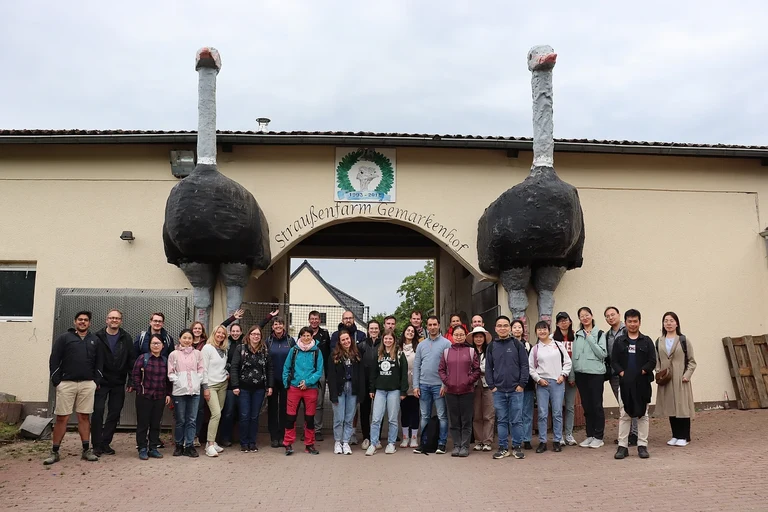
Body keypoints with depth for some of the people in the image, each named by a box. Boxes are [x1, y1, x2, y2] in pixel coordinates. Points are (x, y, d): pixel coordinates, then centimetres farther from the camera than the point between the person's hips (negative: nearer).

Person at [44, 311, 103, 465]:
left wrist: (97, 381, 4)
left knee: (84, 417, 5)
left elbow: (99, 362, 13)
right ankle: (54, 452, 7)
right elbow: (54, 360, 0)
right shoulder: (64, 338, 4)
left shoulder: (94, 340, 13)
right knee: (61, 418, -1)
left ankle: (86, 450, 11)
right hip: (66, 383, -2)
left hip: (88, 384, 2)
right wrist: (56, 381, -6)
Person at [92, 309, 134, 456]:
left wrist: (131, 380, -3)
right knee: (98, 412, -3)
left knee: (115, 414, 6)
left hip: (119, 383, 2)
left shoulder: (126, 339, 3)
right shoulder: (98, 337, -2)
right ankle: (96, 445, 8)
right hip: (101, 382, -2)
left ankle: (106, 443, 17)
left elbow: (131, 360, 3)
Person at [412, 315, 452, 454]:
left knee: (442, 416, 1)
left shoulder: (446, 343, -2)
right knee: (425, 416, 10)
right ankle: (424, 443, 17)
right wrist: (416, 385, 3)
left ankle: (442, 443, 9)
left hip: (439, 385, -4)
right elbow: (416, 366, 10)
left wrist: (445, 384, -14)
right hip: (423, 385, 4)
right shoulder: (421, 344, 11)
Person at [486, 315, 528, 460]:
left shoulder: (517, 344, 0)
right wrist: (492, 386, -1)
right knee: (501, 420, 8)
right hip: (498, 391, 2)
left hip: (516, 390, -2)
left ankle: (517, 447, 15)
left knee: (516, 420, 4)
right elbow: (488, 367, 7)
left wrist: (522, 384, -8)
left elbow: (524, 365, -1)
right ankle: (503, 448, 16)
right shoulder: (491, 346, 6)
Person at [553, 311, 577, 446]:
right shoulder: (552, 338, 1)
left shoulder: (575, 337, 6)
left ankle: (569, 434, 15)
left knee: (570, 406, 6)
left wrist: (573, 376, -7)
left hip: (571, 376, 2)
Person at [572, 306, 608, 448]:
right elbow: (574, 354, 12)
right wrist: (572, 373, 6)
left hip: (595, 373, -4)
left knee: (597, 405, 0)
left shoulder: (600, 334, -2)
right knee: (586, 406, 10)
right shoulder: (577, 335, 11)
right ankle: (590, 435, 19)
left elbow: (603, 353, -12)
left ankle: (598, 437, 9)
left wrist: (590, 339, -13)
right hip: (581, 373, 4)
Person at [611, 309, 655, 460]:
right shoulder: (619, 341, 6)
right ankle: (622, 446, 9)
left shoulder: (646, 341, 4)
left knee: (642, 415, 7)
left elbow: (652, 361, -2)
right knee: (624, 415, 4)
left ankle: (642, 446, 14)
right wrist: (621, 373, -12)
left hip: (642, 383, 0)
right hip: (625, 383, 1)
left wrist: (642, 372, -12)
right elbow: (614, 361, 2)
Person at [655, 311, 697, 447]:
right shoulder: (659, 342, 9)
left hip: (680, 380, -3)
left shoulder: (684, 340, -1)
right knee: (670, 408, 8)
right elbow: (657, 361, 11)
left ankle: (684, 437, 9)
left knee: (682, 407, -1)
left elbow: (692, 361, 0)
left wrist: (687, 375, -11)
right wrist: (659, 373, -4)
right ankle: (675, 435, 18)